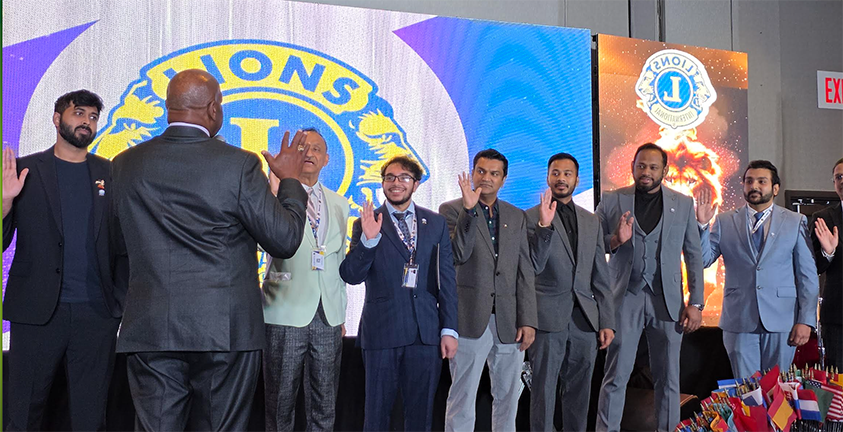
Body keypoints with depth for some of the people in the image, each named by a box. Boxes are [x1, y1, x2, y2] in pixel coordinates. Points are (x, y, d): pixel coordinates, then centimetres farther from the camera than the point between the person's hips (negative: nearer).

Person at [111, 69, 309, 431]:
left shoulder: (125, 165, 2)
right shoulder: (239, 164, -9)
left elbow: (120, 245, 12)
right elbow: (285, 240, -6)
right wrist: (290, 178, 8)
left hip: (149, 331, 3)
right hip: (226, 331, -2)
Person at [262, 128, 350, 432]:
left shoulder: (339, 204, 14)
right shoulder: (275, 194, -2)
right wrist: (277, 193, -35)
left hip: (328, 317, 4)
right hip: (286, 315, -4)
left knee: (324, 407, 11)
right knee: (280, 404, 4)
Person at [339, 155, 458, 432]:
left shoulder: (436, 223, 7)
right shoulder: (366, 224, 1)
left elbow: (446, 279, 6)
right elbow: (351, 276, -6)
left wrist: (449, 329, 1)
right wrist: (368, 240, -21)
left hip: (426, 331, 2)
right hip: (381, 331, -1)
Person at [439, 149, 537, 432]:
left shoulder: (516, 216, 12)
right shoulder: (452, 210, 1)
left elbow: (525, 272, 8)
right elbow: (457, 256, -14)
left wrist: (527, 321, 2)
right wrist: (469, 210, -21)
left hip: (509, 322, 4)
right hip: (470, 318, -4)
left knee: (508, 397, 12)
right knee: (462, 398, 0)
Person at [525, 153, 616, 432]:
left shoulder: (591, 222, 13)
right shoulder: (531, 217, -1)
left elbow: (600, 276, 13)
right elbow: (533, 267, -11)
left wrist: (607, 322, 7)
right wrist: (544, 226, -23)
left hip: (585, 320, 4)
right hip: (549, 319, -4)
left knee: (579, 392, 11)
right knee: (544, 391, 1)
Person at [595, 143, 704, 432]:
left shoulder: (683, 204, 9)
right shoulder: (611, 201, 6)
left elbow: (694, 256, 8)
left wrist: (696, 303, 2)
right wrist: (614, 240, -14)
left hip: (667, 300, 1)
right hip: (625, 297, -1)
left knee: (668, 377, 6)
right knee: (616, 375, -2)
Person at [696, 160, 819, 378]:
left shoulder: (796, 222, 7)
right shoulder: (724, 222, 7)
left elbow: (808, 275, 4)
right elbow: (703, 260, -1)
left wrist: (806, 320, -3)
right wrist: (702, 224, -13)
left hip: (781, 321, 0)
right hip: (740, 321, 0)